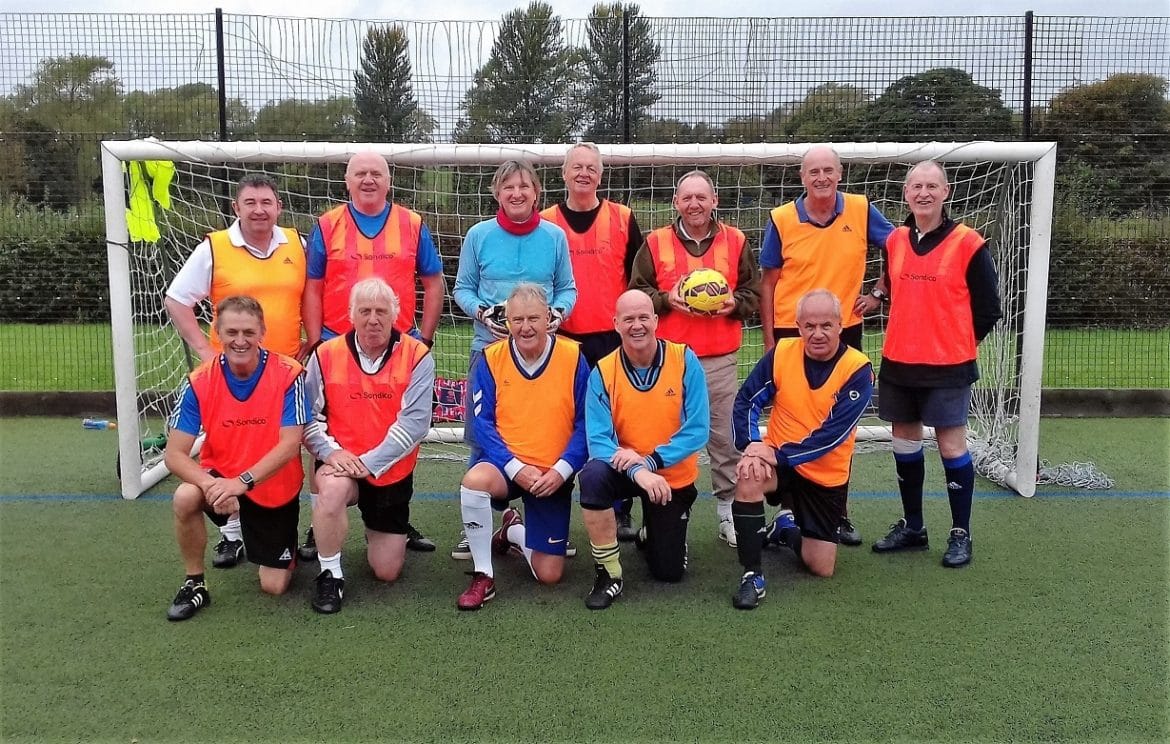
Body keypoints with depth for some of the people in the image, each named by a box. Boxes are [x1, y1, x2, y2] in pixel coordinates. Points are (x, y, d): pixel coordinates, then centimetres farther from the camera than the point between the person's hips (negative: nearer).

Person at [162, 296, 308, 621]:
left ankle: (284, 548, 37)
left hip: (275, 488, -1)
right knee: (185, 498, -33)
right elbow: (175, 454, -16)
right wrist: (210, 484, -35)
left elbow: (290, 445, -23)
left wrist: (242, 482, -35)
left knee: (274, 587, 0)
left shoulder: (288, 375, -20)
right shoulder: (200, 382, -14)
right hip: (220, 476, 1)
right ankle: (194, 584, -8)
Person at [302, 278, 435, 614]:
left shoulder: (417, 356, -10)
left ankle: (381, 529, 41)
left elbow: (414, 422, -17)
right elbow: (308, 415, -3)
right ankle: (330, 575, -13)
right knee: (332, 489, -38)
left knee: (387, 571, 4)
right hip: (341, 464, 0)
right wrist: (331, 451, -21)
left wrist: (370, 463, -24)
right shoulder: (326, 355, -5)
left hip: (392, 471, 0)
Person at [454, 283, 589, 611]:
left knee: (549, 574, 1)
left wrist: (561, 470, -19)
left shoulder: (573, 357, -9)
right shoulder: (490, 358, -7)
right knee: (475, 479, -38)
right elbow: (482, 423, -9)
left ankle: (512, 533, 36)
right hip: (505, 465, 0)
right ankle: (483, 577, -17)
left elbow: (586, 423, -7)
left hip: (554, 475, 1)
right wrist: (516, 467, -22)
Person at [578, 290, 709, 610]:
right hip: (625, 472, 0)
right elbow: (598, 439, -21)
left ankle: (651, 532, 41)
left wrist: (650, 461, -29)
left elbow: (698, 429, -18)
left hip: (674, 477, 1)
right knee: (594, 475, -35)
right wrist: (637, 471, -38)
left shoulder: (685, 360, -15)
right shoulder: (603, 372, -14)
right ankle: (608, 573, -17)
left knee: (669, 572, 4)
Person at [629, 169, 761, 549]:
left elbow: (753, 292, 12)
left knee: (726, 438, 5)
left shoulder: (736, 242, 8)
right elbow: (637, 293, 6)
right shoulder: (655, 243, 5)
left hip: (720, 359, 1)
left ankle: (729, 513, 17)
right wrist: (667, 300, -12)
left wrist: (735, 304, -9)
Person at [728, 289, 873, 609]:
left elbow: (833, 433, -23)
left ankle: (787, 526, 38)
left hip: (827, 475, 0)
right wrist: (752, 445, -22)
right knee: (749, 476, -35)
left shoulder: (858, 370, -16)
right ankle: (752, 575, -21)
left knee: (822, 568, 3)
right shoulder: (781, 353, -9)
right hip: (777, 459, 0)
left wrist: (779, 454, -27)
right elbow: (746, 401, -5)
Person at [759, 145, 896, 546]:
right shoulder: (782, 219, -5)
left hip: (844, 333, 2)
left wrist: (878, 293, 1)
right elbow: (768, 283, 1)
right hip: (792, 334, -1)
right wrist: (769, 341, -2)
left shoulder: (861, 210, -2)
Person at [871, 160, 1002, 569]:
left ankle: (961, 534, 13)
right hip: (898, 363, 5)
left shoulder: (968, 243, -8)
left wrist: (959, 344, 1)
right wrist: (907, 338, 12)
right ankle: (912, 527, 25)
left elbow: (988, 309, -3)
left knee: (951, 444, -1)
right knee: (904, 439, 11)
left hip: (948, 366, -5)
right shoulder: (894, 241, 6)